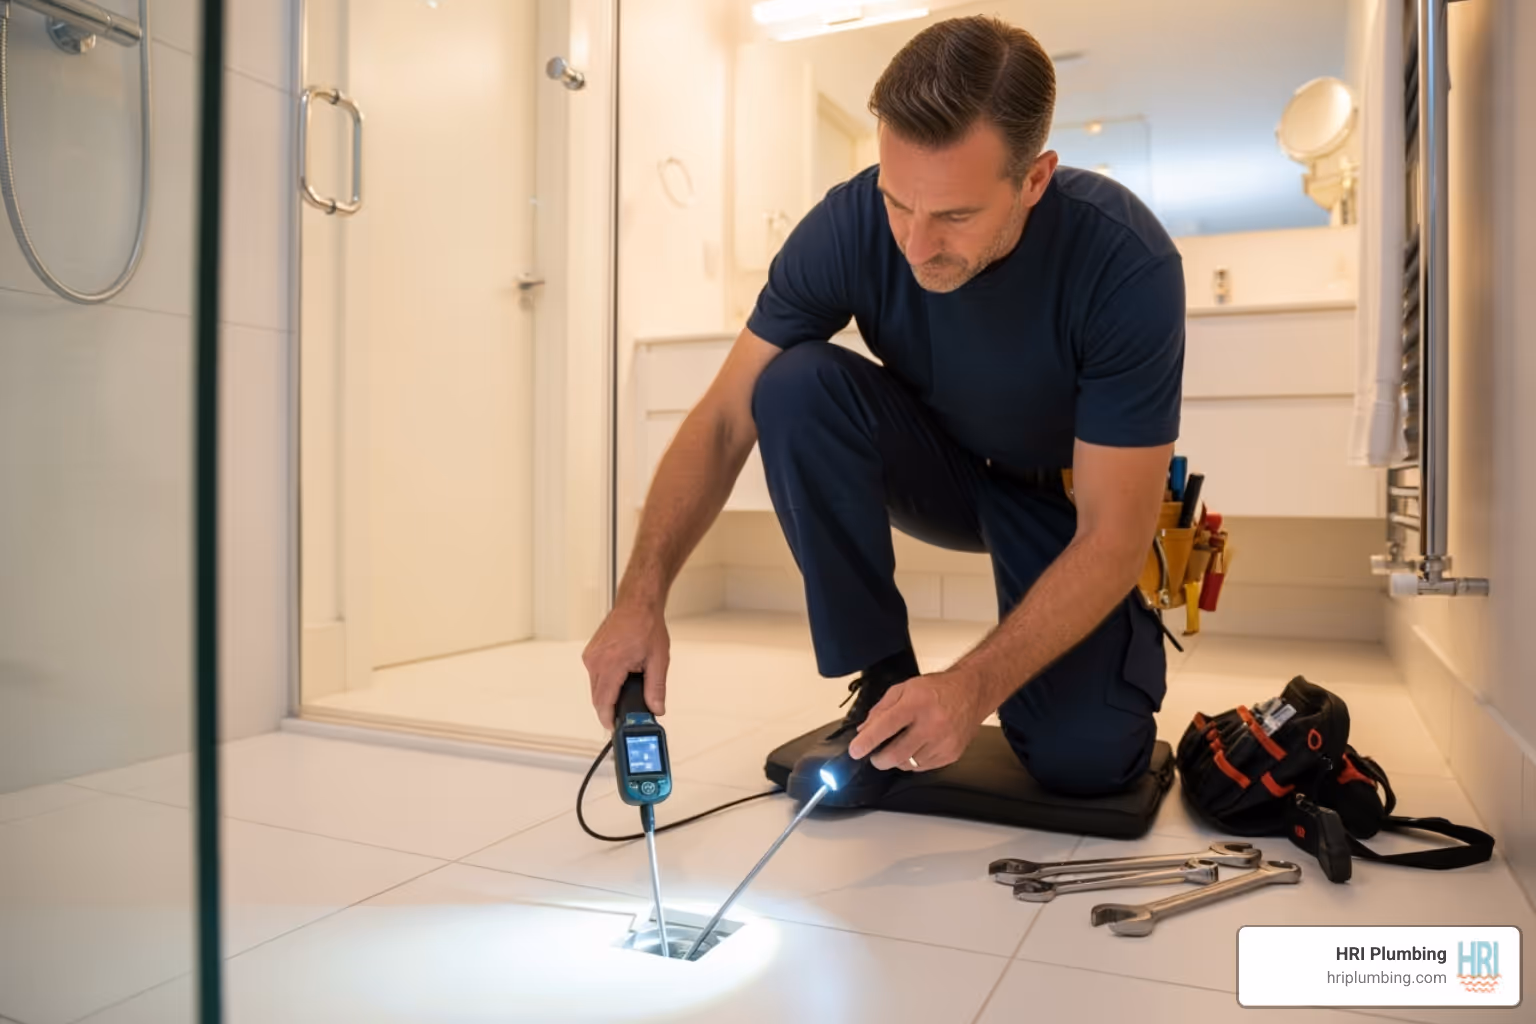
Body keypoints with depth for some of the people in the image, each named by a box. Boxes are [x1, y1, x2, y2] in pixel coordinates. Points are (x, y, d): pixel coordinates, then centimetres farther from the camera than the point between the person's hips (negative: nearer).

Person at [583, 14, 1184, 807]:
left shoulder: (1126, 262, -31)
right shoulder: (848, 223, -25)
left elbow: (1112, 535, -28)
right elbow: (724, 420, -21)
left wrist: (973, 687, -40)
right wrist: (642, 595, -33)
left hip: (1067, 497, -2)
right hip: (938, 468, 3)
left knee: (1083, 757, -23)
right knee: (797, 385, -29)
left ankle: (1115, 628, 15)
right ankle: (882, 686, -13)